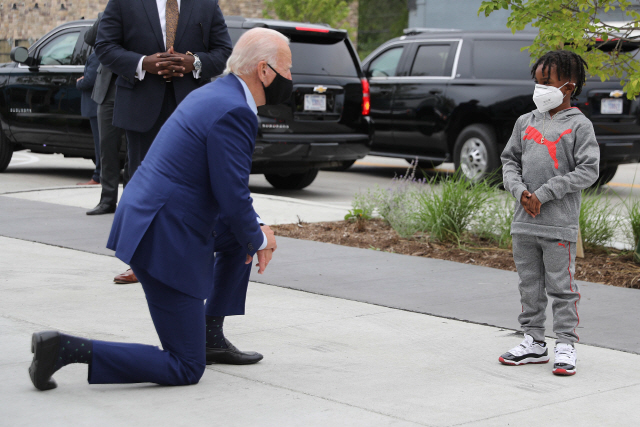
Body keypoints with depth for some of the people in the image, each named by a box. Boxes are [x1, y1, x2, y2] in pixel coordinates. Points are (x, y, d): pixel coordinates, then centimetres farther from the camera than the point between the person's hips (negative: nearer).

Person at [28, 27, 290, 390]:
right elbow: (233, 200, -19)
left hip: (144, 218, 10)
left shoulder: (216, 93, 13)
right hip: (166, 243, -10)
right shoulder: (233, 112, -18)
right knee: (185, 370, -2)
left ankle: (211, 335, 27)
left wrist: (255, 227, 11)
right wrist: (259, 240, 0)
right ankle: (65, 349, -10)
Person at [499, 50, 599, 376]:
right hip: (524, 223, 6)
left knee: (561, 286, 0)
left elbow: (588, 171, -11)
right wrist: (521, 191, -6)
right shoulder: (526, 122, 10)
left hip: (559, 225, -5)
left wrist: (544, 194, -14)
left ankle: (565, 345, 8)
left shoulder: (579, 125, -5)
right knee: (530, 285, 12)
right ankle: (534, 342, 22)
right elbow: (509, 160, 14)